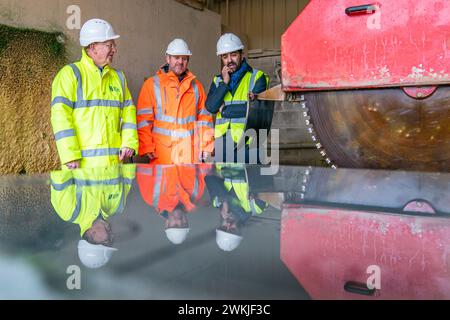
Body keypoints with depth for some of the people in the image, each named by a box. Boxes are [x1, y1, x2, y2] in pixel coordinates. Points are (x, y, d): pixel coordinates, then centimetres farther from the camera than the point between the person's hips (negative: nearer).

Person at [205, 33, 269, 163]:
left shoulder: (257, 77, 2)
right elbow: (211, 107, 0)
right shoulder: (218, 80, 15)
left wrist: (225, 110, -3)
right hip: (222, 144, 4)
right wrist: (224, 83, -6)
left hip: (247, 144, -4)